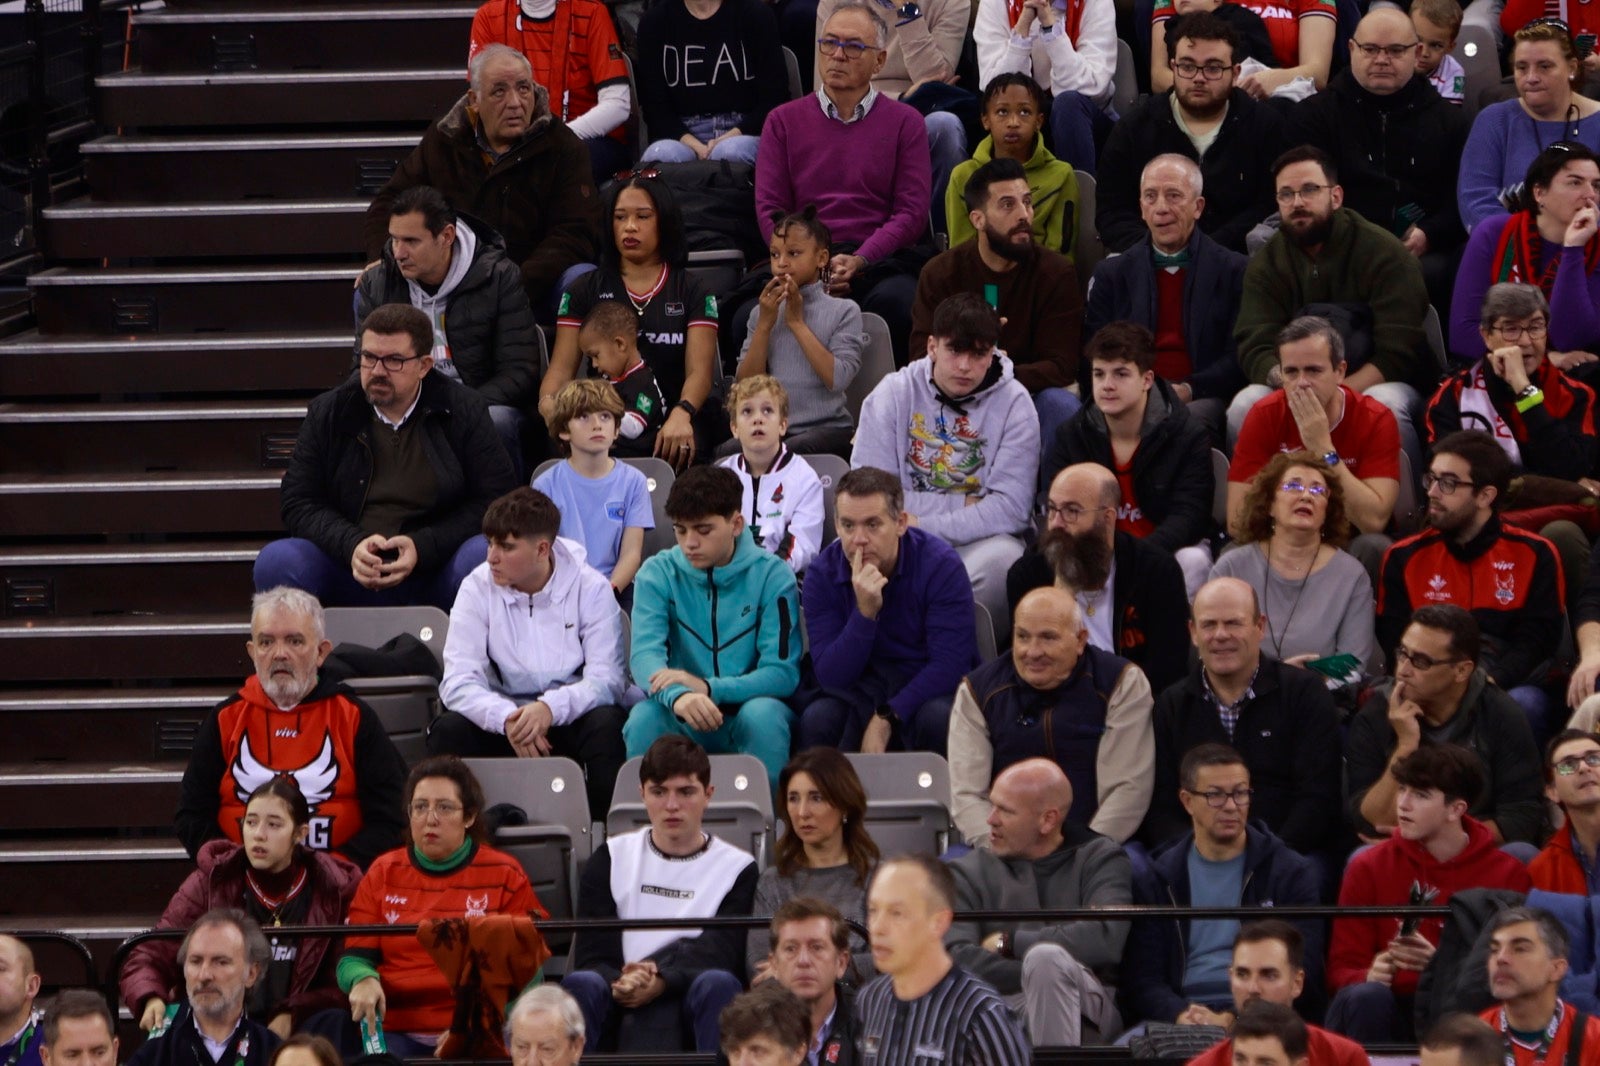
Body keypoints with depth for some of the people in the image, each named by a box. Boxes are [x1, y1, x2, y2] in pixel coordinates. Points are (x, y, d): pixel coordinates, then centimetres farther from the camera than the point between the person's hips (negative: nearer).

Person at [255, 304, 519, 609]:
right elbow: (298, 504, 6)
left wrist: (422, 547, -16)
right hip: (354, 572, 2)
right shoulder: (328, 412, 8)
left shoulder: (465, 411, 3)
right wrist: (351, 544, -15)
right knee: (275, 561, -25)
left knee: (485, 557, -34)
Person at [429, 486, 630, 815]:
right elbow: (458, 682, -12)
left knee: (606, 724, -33)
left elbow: (607, 678, -13)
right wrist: (506, 718, -32)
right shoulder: (478, 588, -2)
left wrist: (551, 708, -32)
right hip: (504, 716, 1)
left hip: (571, 716, -1)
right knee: (447, 730, -28)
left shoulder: (591, 588, -4)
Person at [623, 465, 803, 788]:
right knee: (644, 718, -30)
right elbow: (645, 653, -14)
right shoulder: (659, 573, 1)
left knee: (763, 714, -34)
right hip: (682, 721, 1)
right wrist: (677, 696, -38)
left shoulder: (771, 575, -4)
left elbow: (782, 673, -13)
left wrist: (708, 688, -30)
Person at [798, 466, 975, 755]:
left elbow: (949, 664, -19)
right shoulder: (823, 574, -9)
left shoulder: (941, 565, -15)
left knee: (939, 718, -34)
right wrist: (865, 612, -29)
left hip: (930, 687, -1)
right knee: (818, 719, -30)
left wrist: (886, 718, -25)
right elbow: (830, 677, -15)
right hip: (861, 690, 1)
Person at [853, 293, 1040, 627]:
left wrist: (924, 525, -16)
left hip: (979, 540, 0)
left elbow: (1011, 507, -11)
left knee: (1001, 557, -35)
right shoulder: (892, 395, 1)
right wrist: (964, 505, -10)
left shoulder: (1013, 403, -1)